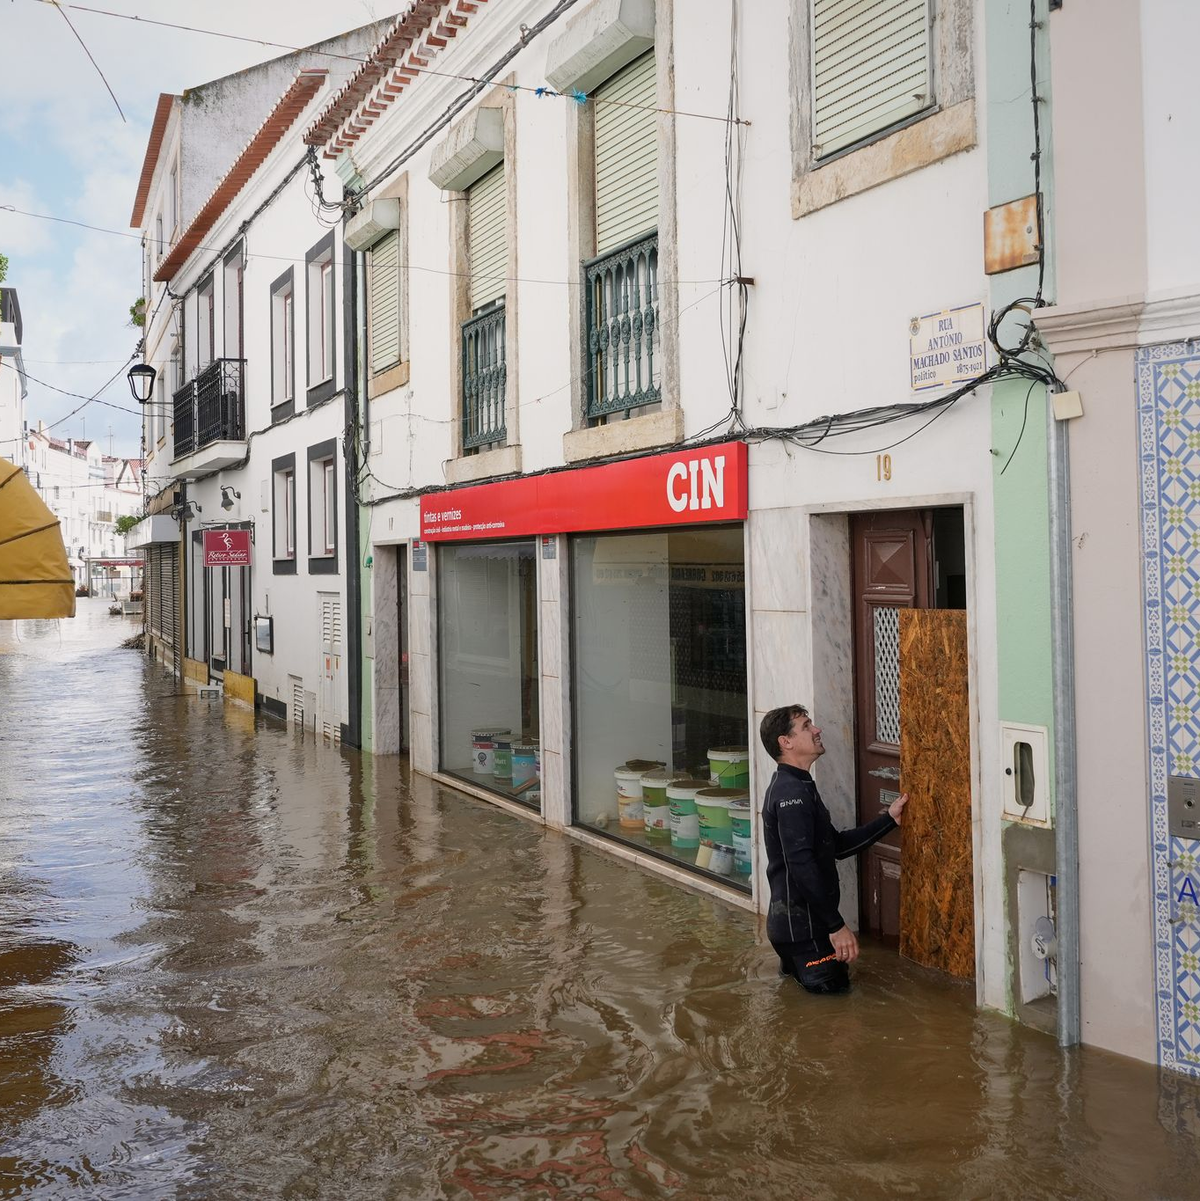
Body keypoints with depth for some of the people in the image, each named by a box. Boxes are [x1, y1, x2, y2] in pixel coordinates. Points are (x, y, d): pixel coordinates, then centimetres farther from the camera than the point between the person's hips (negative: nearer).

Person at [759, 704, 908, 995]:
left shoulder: (797, 787, 11)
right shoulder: (791, 792, -21)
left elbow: (838, 845, 13)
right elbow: (801, 866, -28)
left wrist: (889, 819, 10)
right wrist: (837, 925, -25)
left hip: (804, 916, 9)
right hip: (800, 921, -9)